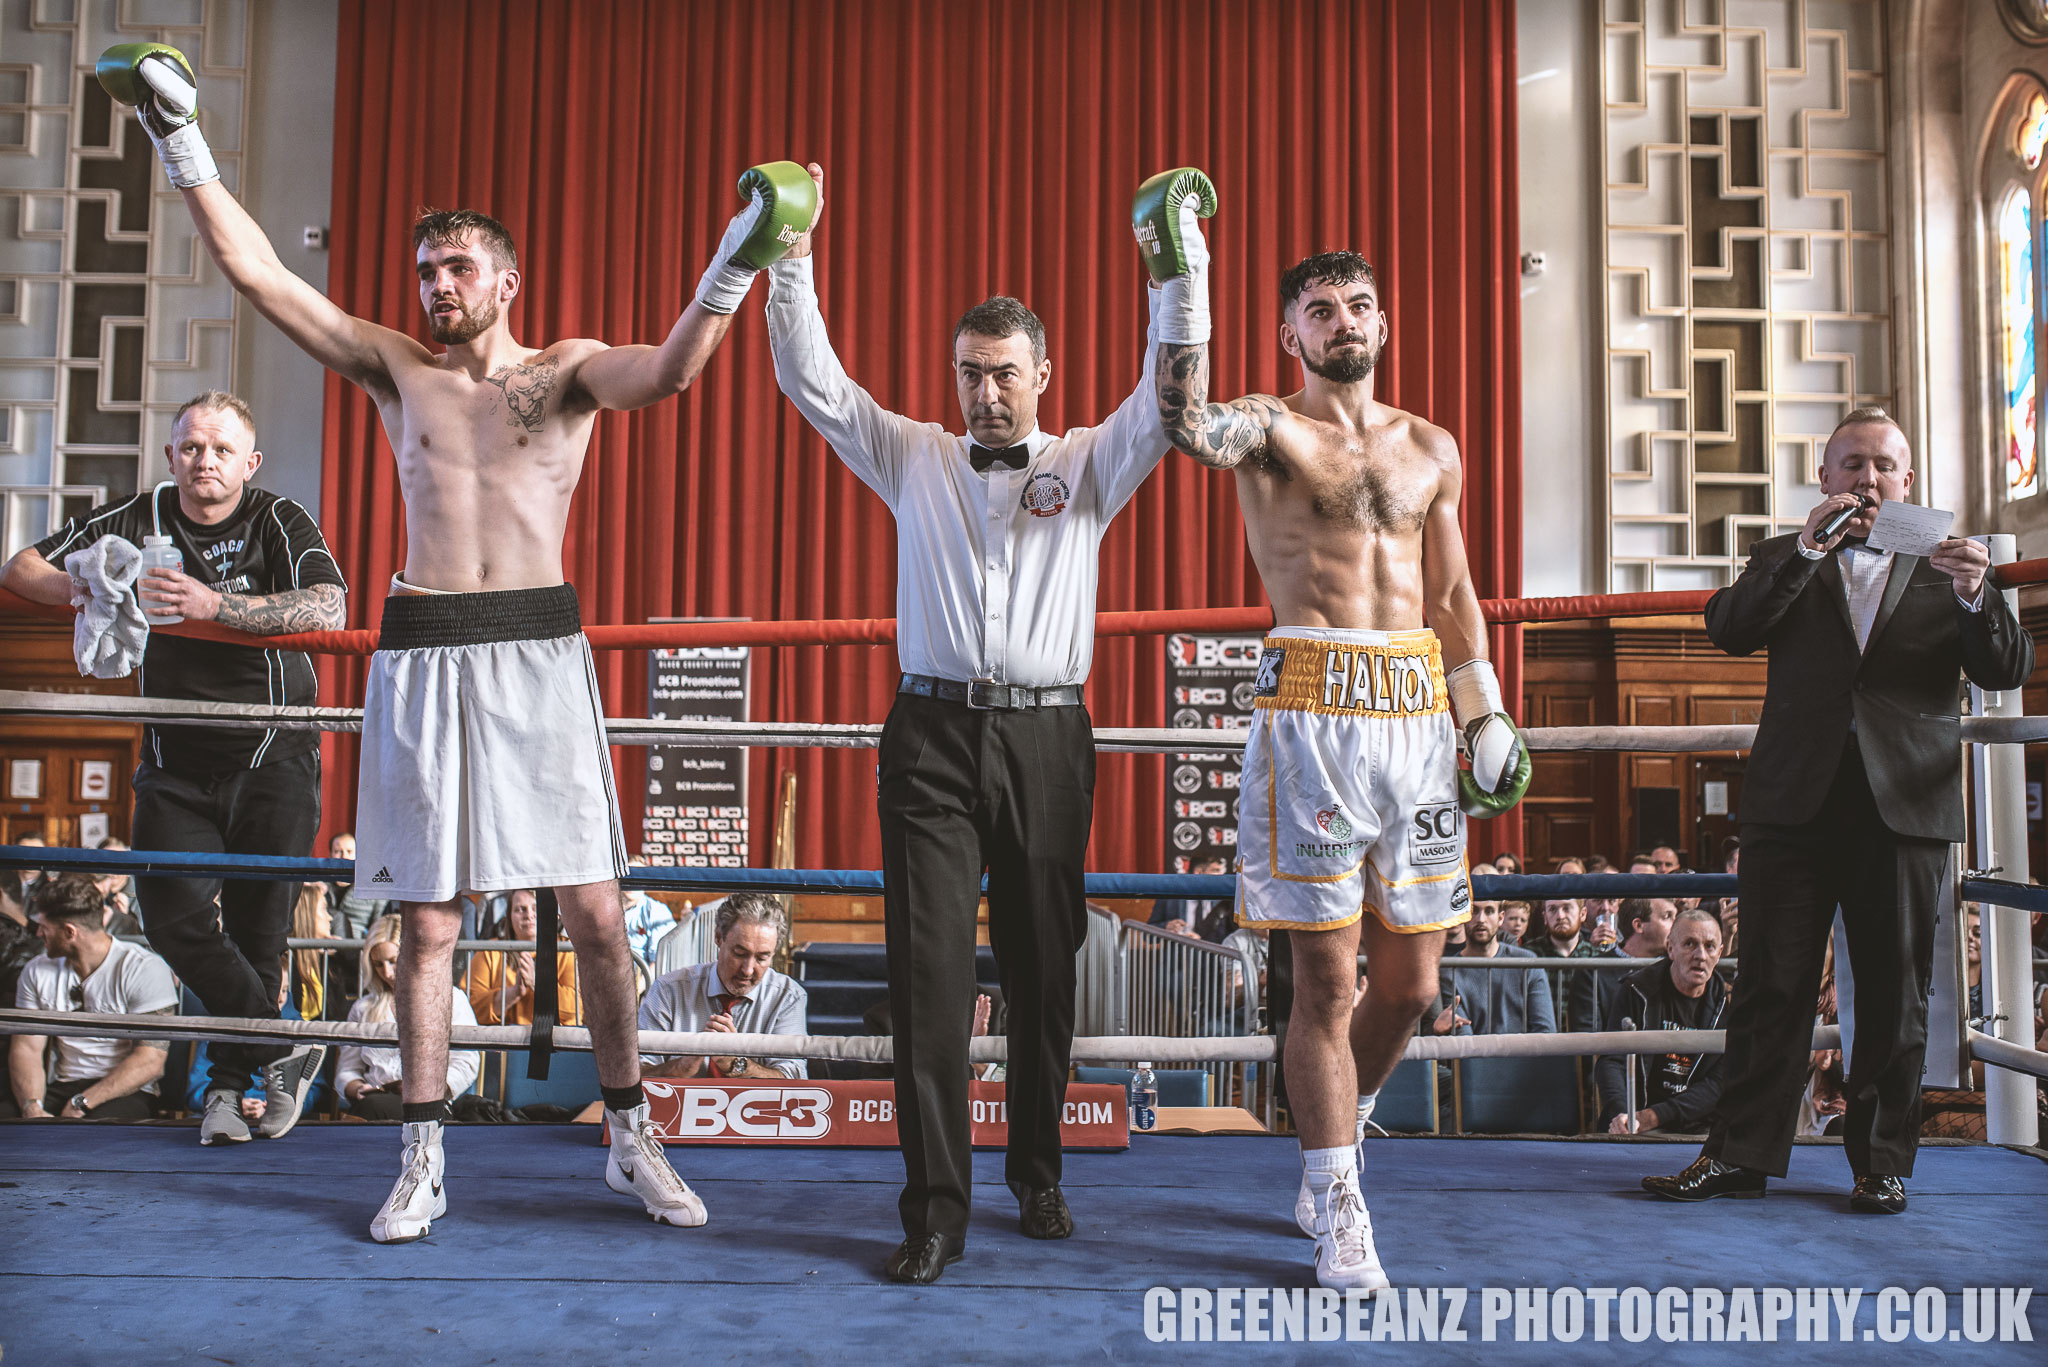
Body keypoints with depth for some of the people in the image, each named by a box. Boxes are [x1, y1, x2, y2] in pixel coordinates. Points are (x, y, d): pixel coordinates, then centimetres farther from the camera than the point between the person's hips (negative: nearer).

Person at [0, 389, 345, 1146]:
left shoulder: (278, 521, -7)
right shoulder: (138, 520, 2)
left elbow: (327, 609, -24)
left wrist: (214, 603, -35)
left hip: (273, 755, -3)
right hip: (177, 761, 3)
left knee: (256, 926, 2)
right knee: (174, 918, -8)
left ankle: (230, 1079, 22)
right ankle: (284, 1050, 8)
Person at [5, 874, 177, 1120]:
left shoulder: (145, 970, -8)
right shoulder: (36, 972, 11)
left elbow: (150, 1061, -14)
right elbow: (26, 1047, 2)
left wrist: (80, 1103, -19)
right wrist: (32, 1107, -17)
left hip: (125, 1093, -5)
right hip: (59, 1088, 5)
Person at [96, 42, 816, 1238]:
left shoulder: (567, 370, 4)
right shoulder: (398, 369, 10)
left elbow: (667, 373, -16)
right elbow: (259, 275, 6)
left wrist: (737, 265, -30)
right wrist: (186, 148, 3)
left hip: (540, 654, -2)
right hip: (424, 656, 2)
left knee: (597, 912, 0)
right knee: (429, 923, 7)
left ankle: (632, 1139, 16)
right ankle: (425, 1161, 20)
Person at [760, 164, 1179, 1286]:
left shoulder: (1088, 466, 12)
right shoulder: (914, 458, 13)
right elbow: (811, 381, 6)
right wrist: (792, 256, -2)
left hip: (1047, 739, 0)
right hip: (934, 734, 0)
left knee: (1043, 969, 7)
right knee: (929, 968, -6)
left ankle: (1038, 1178, 23)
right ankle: (936, 1209, 0)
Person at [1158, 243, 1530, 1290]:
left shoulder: (1431, 448, 17)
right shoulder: (1271, 427, 2)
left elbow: (1453, 594, 20)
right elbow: (1215, 433, -22)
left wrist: (1486, 715, 15)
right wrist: (1196, 426, -43)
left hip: (1418, 713, 5)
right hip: (1312, 713, -5)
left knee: (1409, 984, 9)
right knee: (1326, 983, -1)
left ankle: (1329, 1150, 33)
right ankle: (1340, 1215, 13)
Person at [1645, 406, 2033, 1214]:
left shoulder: (1947, 565, 12)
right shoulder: (1785, 562, 13)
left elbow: (2007, 672, 1)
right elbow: (1729, 630, -6)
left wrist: (1976, 598, -19)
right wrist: (1809, 548, -15)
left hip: (1904, 805, 0)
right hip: (1796, 801, 0)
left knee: (1894, 995, 5)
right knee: (1772, 985, 2)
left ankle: (1882, 1162, 16)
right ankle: (1742, 1153, 8)